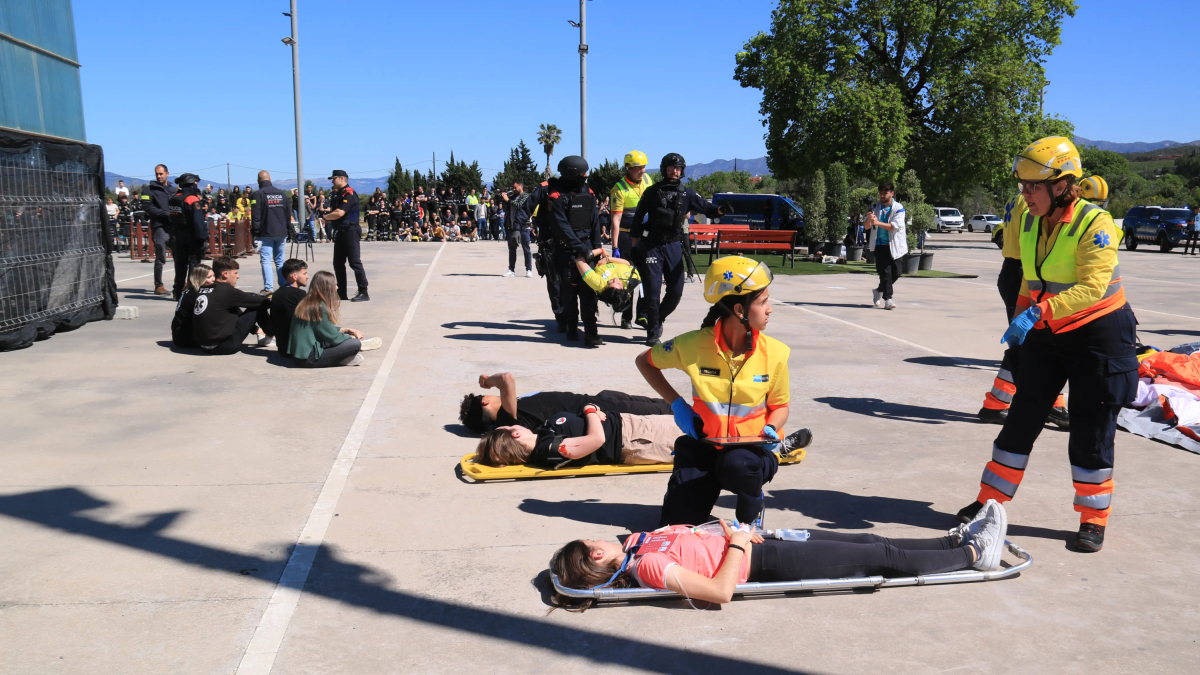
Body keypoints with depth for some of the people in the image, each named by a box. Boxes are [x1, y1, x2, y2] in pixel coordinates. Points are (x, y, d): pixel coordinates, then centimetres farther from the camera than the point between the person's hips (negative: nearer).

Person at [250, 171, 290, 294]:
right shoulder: (282, 194, 8)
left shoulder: (258, 195, -8)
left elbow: (255, 217, -11)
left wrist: (255, 233, -6)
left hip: (266, 234, -5)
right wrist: (287, 230, 19)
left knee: (266, 261, -3)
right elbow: (288, 214, 13)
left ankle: (268, 288, -11)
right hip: (281, 233, 5)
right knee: (280, 261, 12)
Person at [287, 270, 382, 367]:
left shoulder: (306, 303, 9)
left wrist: (345, 330, 16)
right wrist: (352, 337, 4)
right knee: (354, 344, -16)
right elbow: (333, 337, -13)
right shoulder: (319, 308, -18)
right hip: (309, 359, -10)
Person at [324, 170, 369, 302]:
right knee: (338, 264, 11)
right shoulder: (338, 194, 17)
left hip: (350, 232, -10)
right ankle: (341, 293, 18)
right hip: (340, 232, 10)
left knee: (355, 262, -9)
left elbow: (339, 213, -21)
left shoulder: (349, 194, -13)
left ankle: (363, 293, -6)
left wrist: (325, 217, -5)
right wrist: (329, 218, -2)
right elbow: (333, 211, 20)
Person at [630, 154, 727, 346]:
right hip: (651, 245, -2)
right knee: (652, 290, -4)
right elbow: (638, 218, 6)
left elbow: (706, 207, -1)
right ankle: (653, 332, 7)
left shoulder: (687, 193, 9)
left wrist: (719, 210, -24)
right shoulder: (652, 192, 5)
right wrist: (634, 246, 2)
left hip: (674, 246, 2)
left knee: (676, 290, 1)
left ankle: (657, 320, 27)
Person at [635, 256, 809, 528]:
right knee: (676, 525, -8)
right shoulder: (694, 345, -15)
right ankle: (710, 484, 25)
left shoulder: (774, 353, -12)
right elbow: (644, 361, 3)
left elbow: (780, 405, 3)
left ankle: (752, 507, -1)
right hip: (704, 444, 1)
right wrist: (677, 404, -6)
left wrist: (770, 429, -19)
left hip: (752, 446, -1)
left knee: (737, 465, -38)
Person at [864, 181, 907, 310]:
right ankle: (887, 299, -3)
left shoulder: (898, 208, -5)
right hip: (880, 245, 0)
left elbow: (895, 226, -18)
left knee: (896, 273, 4)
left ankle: (879, 291, 27)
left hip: (895, 245, 0)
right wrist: (869, 220, -23)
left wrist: (877, 222, -28)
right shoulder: (875, 207, 3)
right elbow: (867, 227, 0)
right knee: (885, 272, -8)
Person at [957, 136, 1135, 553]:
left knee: (1090, 433, 1)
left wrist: (1038, 312, -41)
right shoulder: (1030, 222, 2)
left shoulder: (1094, 223, -20)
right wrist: (1021, 320, 15)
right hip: (1046, 335, 6)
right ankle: (990, 502, 17)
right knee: (1021, 420, 7)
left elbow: (1092, 287, -31)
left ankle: (1094, 519, 18)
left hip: (1098, 335, -6)